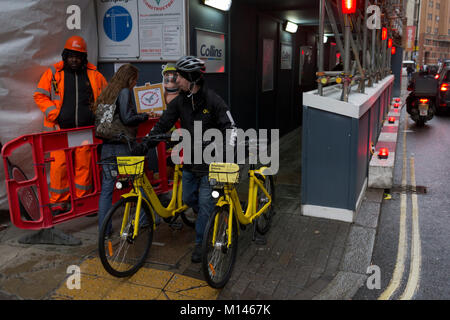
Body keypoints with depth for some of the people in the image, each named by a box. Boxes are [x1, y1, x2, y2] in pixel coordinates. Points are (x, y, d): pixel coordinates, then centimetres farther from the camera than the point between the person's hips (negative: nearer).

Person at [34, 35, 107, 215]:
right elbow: (39, 95, 7)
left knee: (84, 165, 5)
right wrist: (54, 113, -5)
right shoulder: (53, 73, 6)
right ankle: (59, 201, 8)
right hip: (60, 129, -1)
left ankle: (83, 200, 18)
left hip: (85, 129, 2)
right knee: (59, 165, -5)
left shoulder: (93, 74, 10)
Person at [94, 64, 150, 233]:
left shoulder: (106, 92, 15)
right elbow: (127, 119, -17)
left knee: (106, 188, 7)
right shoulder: (124, 92, -7)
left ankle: (103, 228, 11)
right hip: (122, 145, -7)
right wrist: (144, 116, -1)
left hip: (107, 146, 7)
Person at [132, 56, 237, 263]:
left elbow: (229, 127, -13)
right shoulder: (179, 101, 1)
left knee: (205, 202, -1)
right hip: (190, 160, 6)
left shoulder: (213, 100, -14)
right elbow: (163, 124, 3)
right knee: (188, 198, 15)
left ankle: (200, 242, 14)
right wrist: (145, 144, -7)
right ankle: (211, 220, 41)